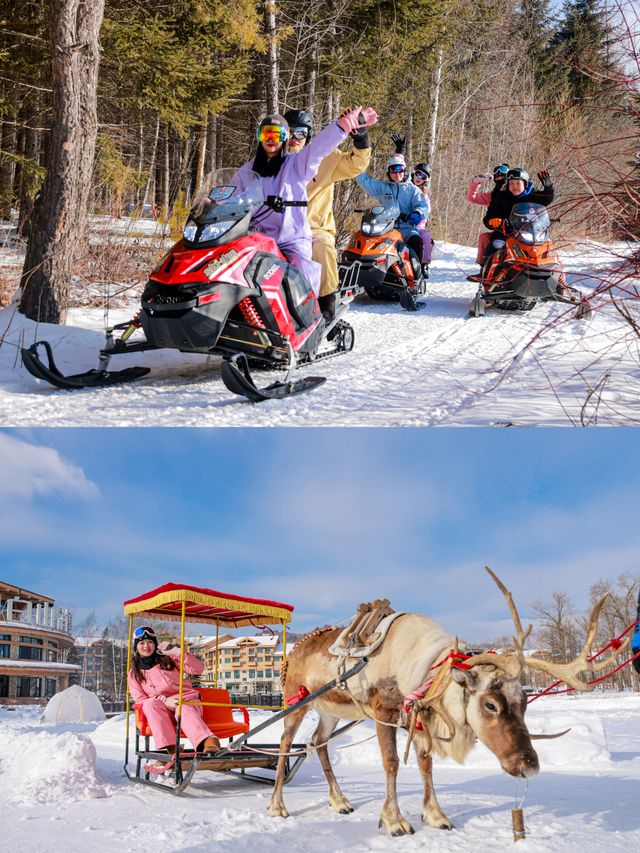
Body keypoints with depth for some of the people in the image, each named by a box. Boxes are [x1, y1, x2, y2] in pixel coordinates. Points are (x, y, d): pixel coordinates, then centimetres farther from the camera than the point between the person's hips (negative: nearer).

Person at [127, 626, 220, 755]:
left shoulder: (168, 659, 15)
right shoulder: (134, 674, 16)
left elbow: (198, 668, 5)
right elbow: (140, 700, 3)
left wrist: (177, 652, -7)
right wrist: (164, 701, -14)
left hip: (186, 700, -1)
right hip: (161, 711, 1)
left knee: (183, 710, -38)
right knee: (150, 704, -33)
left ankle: (209, 741, -68)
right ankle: (171, 749, -45)